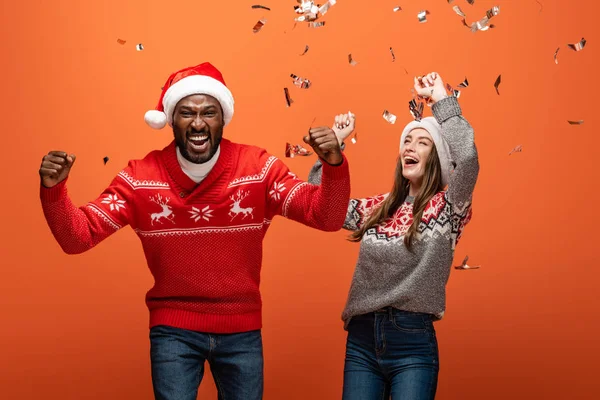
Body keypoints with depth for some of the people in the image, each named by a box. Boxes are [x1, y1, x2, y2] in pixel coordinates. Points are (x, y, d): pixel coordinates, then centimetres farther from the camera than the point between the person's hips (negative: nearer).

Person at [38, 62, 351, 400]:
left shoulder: (258, 168, -9)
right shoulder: (140, 177, -8)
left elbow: (326, 216, -16)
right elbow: (78, 236, -9)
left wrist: (334, 166, -36)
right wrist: (53, 189, -29)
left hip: (242, 330, 1)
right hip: (173, 330, -1)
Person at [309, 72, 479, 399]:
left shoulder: (447, 206, -3)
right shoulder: (378, 208, 11)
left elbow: (466, 157, -21)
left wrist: (439, 98, -13)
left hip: (413, 342, -4)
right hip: (361, 339, 4)